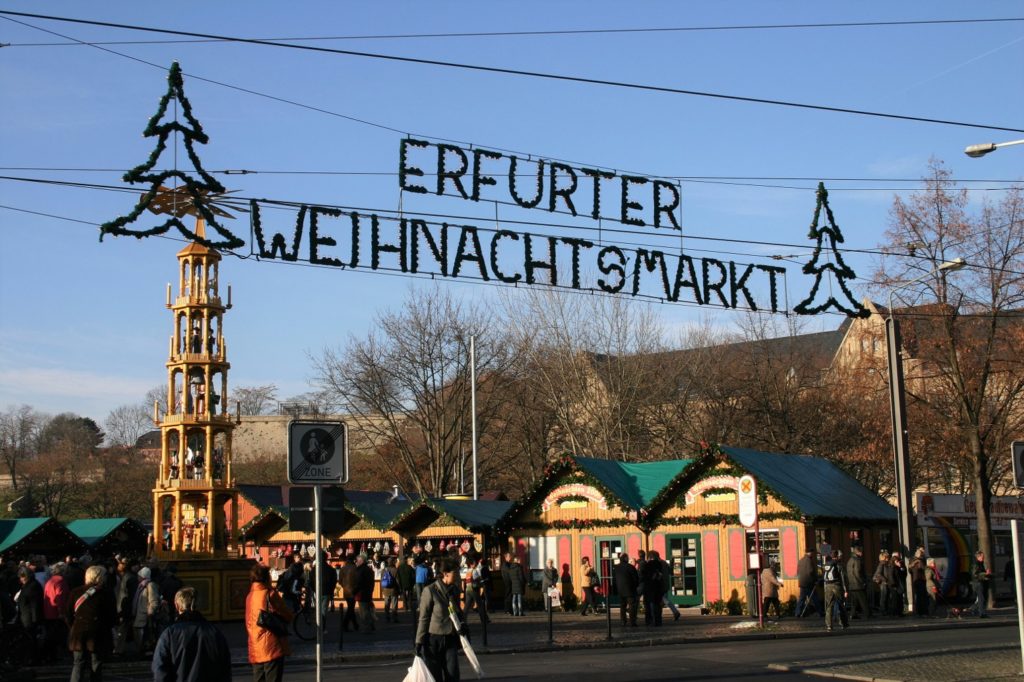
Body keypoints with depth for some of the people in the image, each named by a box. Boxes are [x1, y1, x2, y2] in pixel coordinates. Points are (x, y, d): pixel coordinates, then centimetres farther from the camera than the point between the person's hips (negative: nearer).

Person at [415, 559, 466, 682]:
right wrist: (419, 642, -7)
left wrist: (462, 624, -3)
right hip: (434, 638, -5)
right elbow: (423, 618, -7)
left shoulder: (455, 590, 5)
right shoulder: (430, 591, -11)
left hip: (451, 639, 5)